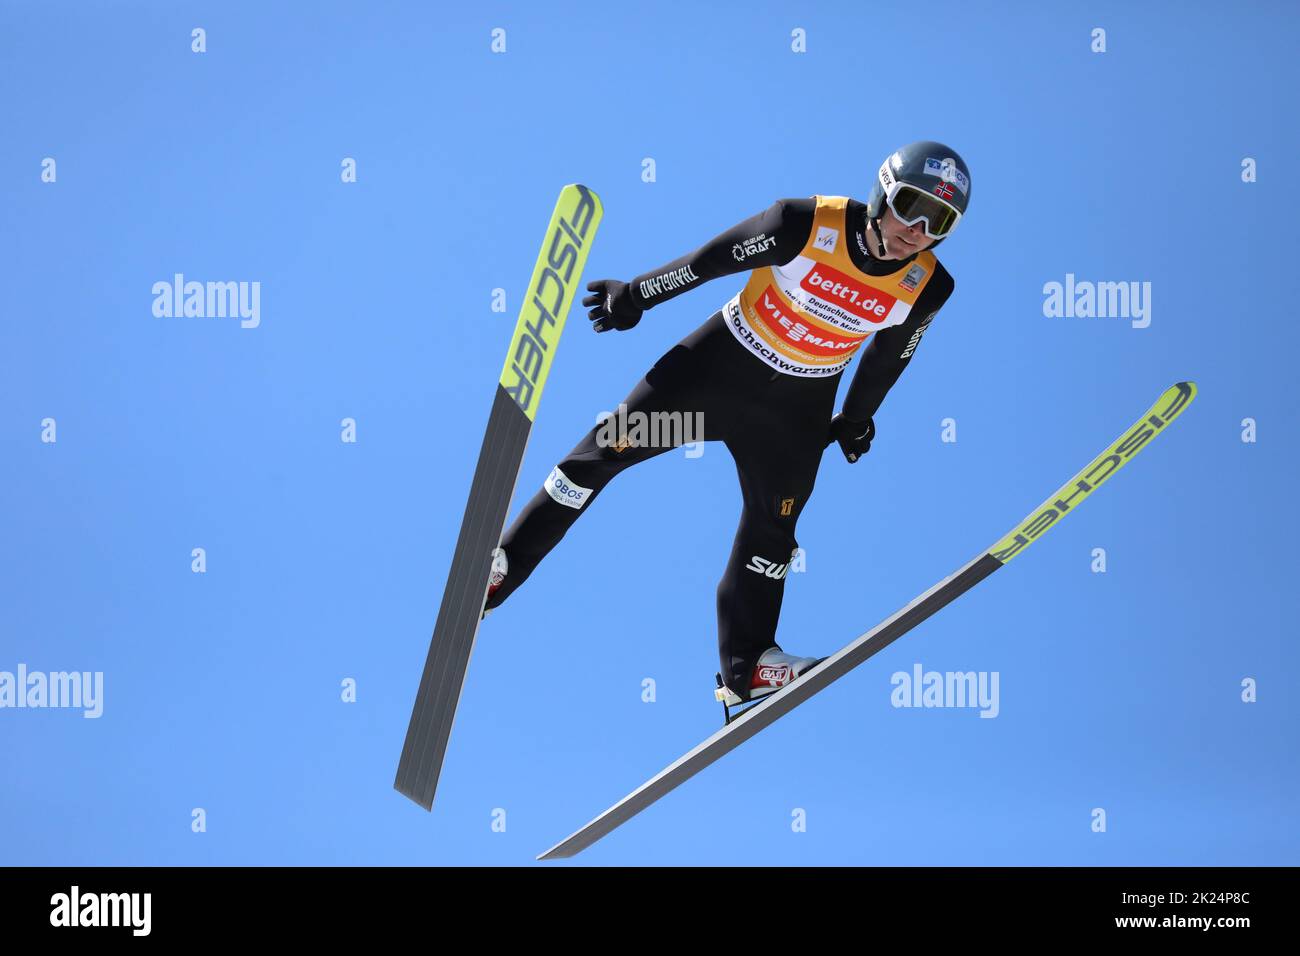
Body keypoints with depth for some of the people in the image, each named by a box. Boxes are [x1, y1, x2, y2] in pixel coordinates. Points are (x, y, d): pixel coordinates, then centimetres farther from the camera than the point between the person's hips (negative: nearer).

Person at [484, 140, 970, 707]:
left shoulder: (928, 289, -15)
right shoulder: (806, 224, -26)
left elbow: (890, 356, 5)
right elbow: (710, 261, -13)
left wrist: (858, 416, 19)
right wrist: (635, 295, -1)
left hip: (796, 406, 2)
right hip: (721, 361, -2)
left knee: (771, 531, 7)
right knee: (607, 450, -3)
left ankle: (745, 667, 20)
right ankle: (496, 566, 7)